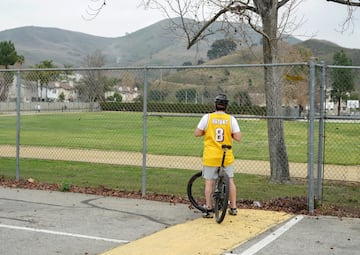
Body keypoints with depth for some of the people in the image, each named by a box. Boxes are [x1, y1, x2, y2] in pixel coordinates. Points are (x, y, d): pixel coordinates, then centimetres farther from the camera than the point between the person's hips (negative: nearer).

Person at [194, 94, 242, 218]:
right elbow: (238, 137, -7)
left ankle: (209, 209, 6)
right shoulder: (231, 119, -5)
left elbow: (197, 133, -4)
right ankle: (233, 207, 23)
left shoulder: (207, 117, -7)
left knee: (209, 182, 6)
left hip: (210, 156, -1)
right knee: (230, 180, 16)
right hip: (227, 156, 2)